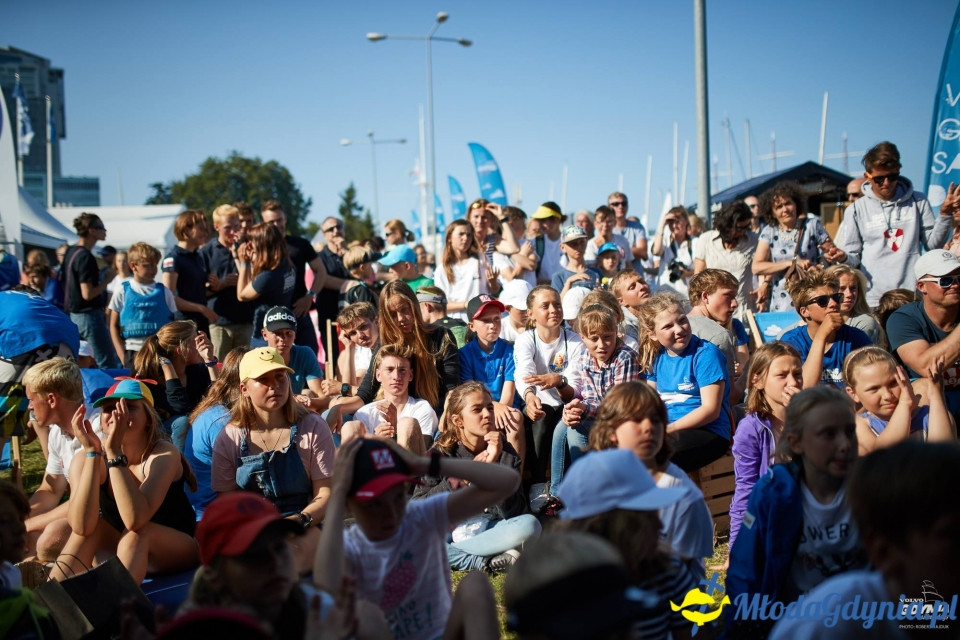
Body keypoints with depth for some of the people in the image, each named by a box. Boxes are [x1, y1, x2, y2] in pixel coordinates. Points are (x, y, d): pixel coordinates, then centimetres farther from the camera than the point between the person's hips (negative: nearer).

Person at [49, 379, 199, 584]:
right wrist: (92, 452, -33)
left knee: (136, 533, -33)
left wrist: (114, 451, -40)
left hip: (178, 550, -3)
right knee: (91, 525, -25)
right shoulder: (88, 457, -14)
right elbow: (82, 526, -30)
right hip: (119, 551, 4)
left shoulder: (164, 454, -24)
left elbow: (135, 520, -40)